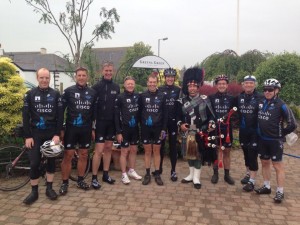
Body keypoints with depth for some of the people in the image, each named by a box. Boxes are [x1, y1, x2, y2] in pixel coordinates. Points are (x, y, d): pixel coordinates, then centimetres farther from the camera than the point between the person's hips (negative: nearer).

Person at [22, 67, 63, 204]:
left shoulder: (55, 94, 1)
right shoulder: (30, 94, 0)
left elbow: (60, 116, -2)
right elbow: (26, 116, -2)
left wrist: (57, 134, -10)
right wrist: (28, 136, -8)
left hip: (51, 134, 1)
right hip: (35, 134, 0)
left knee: (51, 161, 7)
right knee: (34, 163, -1)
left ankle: (49, 188, 20)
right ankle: (34, 191, 12)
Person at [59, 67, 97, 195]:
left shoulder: (92, 93, 5)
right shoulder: (68, 91, -3)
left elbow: (95, 112, 10)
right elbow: (60, 110, -2)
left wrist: (94, 128, 7)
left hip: (86, 129, 3)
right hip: (71, 128, -3)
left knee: (83, 155, 10)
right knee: (68, 155, 0)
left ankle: (80, 181, 24)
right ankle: (64, 183, 12)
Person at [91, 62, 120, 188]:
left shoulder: (116, 87, 8)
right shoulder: (97, 87, -6)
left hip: (112, 123, 5)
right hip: (100, 122, -5)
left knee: (108, 148, 11)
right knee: (99, 150, -6)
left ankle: (105, 175, 22)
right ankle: (94, 178, 5)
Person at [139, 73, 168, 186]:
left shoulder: (162, 96, 0)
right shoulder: (142, 96, 0)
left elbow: (165, 113, 0)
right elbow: (139, 112, 3)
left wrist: (164, 129, -4)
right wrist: (142, 123, -4)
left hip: (158, 128, 0)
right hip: (146, 128, 0)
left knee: (157, 151, 8)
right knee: (147, 151, 8)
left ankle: (157, 174, 19)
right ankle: (147, 174, 18)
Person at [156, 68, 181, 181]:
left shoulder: (178, 90, 2)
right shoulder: (160, 89, 1)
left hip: (173, 121, 0)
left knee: (173, 145, 5)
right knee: (160, 145, 10)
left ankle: (173, 171, 13)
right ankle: (159, 167, 25)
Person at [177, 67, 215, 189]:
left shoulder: (205, 99, -3)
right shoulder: (182, 101, 1)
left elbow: (211, 115, -2)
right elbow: (179, 116, 4)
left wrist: (210, 124, -18)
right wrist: (181, 124, -13)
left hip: (201, 132, -2)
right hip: (188, 132, 3)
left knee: (198, 153, 4)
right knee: (189, 153, 12)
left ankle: (196, 177, 15)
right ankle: (191, 174, 28)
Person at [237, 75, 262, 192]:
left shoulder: (260, 98, -10)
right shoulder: (239, 97, 4)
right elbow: (235, 112, 13)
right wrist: (237, 123, 3)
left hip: (255, 131, -5)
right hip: (243, 131, 5)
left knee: (252, 155, -4)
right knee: (246, 154, 16)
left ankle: (252, 181, 3)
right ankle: (248, 174, 34)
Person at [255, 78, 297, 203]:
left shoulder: (281, 105, -14)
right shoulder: (261, 102, 2)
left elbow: (292, 124, -13)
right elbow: (256, 117, 18)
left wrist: (281, 134, -4)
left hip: (275, 140, -6)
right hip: (262, 139, 6)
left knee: (277, 165, 2)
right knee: (265, 163, 14)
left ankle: (280, 192, 11)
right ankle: (266, 187, 28)